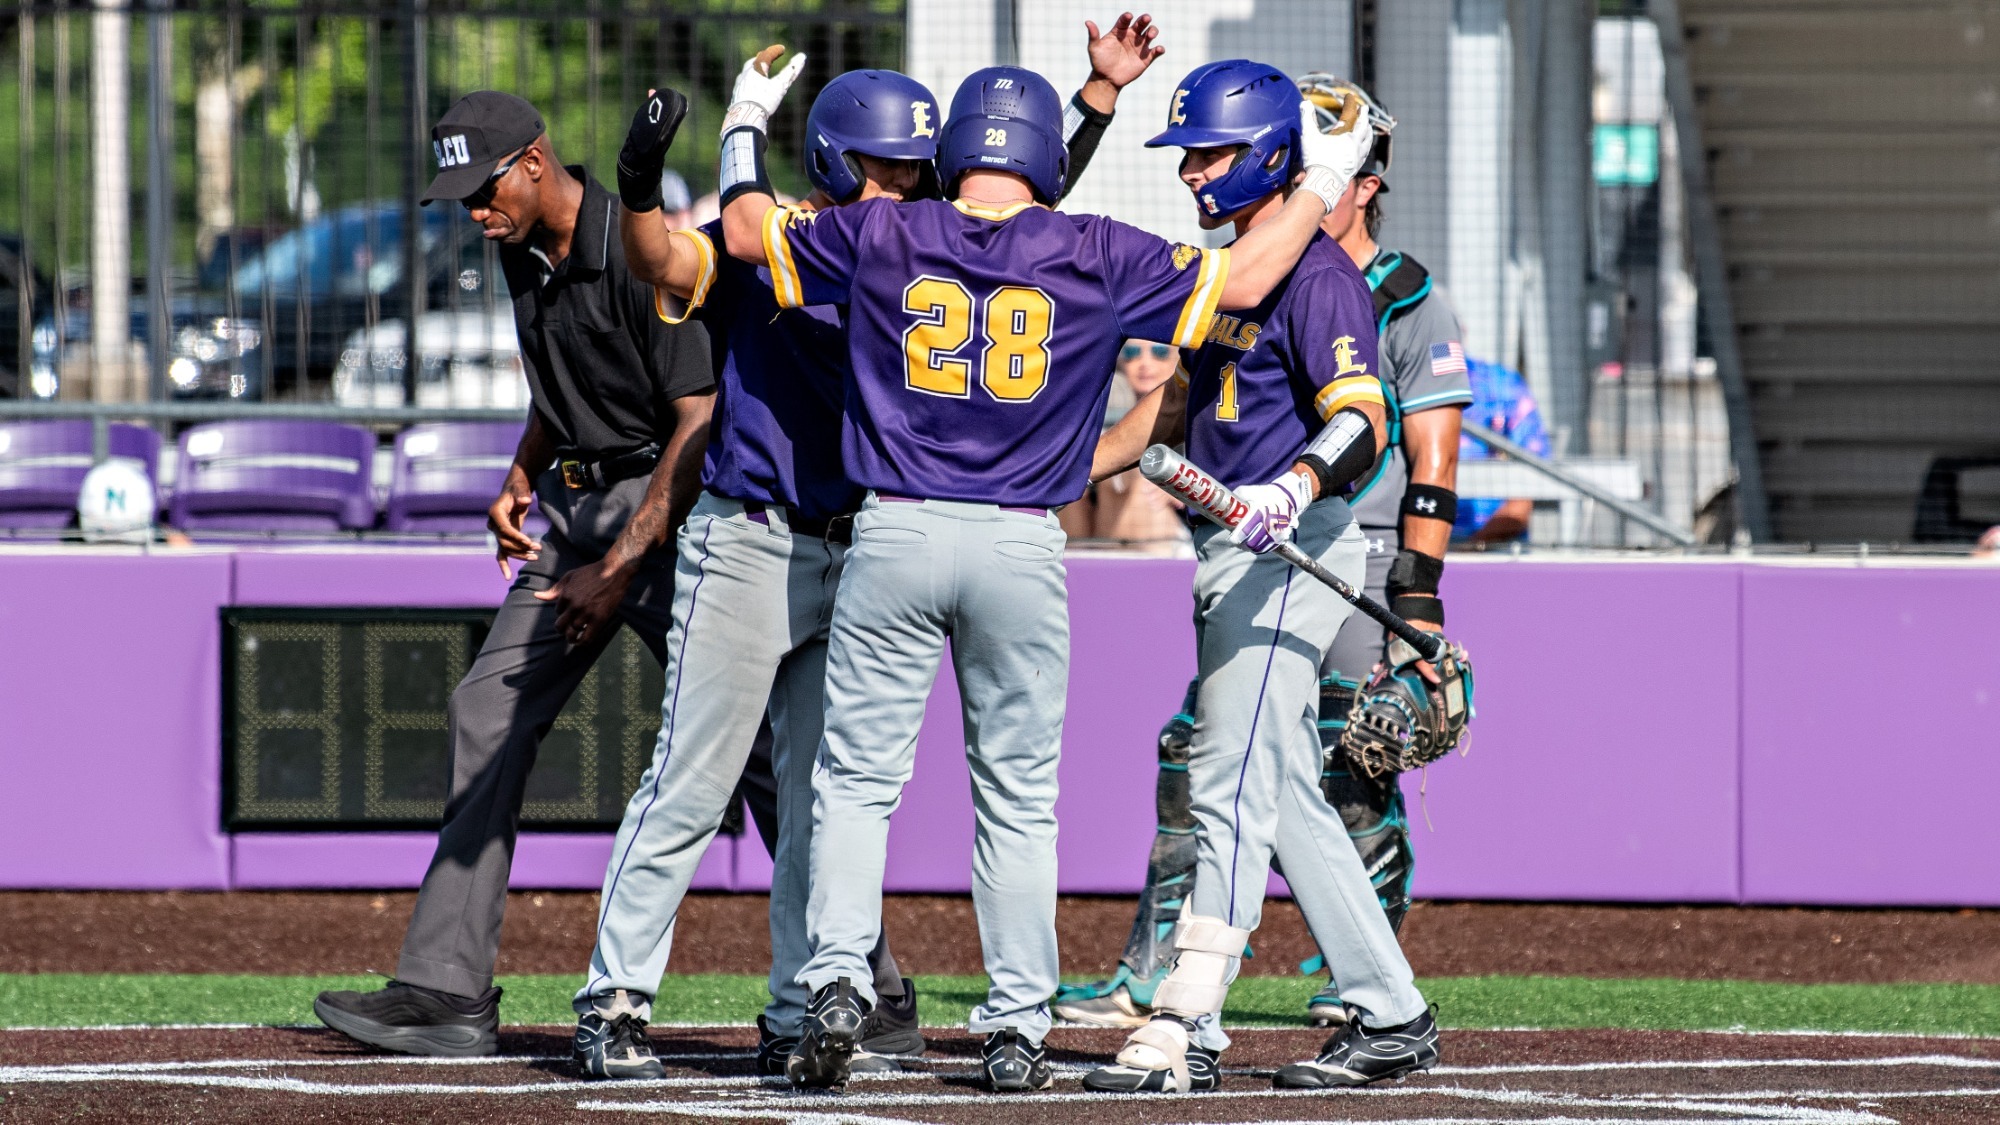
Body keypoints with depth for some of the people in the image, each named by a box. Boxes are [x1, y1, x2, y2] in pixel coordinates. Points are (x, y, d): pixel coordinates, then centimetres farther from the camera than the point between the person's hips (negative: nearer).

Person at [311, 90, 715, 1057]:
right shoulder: (524, 252, 9)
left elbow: (701, 424, -22)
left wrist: (619, 568, -23)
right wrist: (520, 482, 10)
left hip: (668, 507, -9)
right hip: (576, 504, 9)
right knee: (491, 712, 1)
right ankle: (447, 993, 0)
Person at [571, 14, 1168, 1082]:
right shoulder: (763, 248, -7)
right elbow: (664, 262, -23)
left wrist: (1101, 94, 2)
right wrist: (639, 184, -43)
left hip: (857, 555, 6)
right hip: (748, 544, -6)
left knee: (825, 798, 9)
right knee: (690, 787, -6)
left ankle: (801, 1018, 16)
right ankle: (613, 1004, -1)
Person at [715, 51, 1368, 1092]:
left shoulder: (881, 234, 1)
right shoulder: (1095, 256, -1)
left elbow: (746, 230, 15)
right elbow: (1241, 279, 6)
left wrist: (745, 128, 33)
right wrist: (1322, 183, 20)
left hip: (894, 536, 0)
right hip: (1022, 545, 0)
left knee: (856, 778, 5)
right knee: (1017, 796, 9)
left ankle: (837, 979, -13)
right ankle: (1017, 1028, 7)